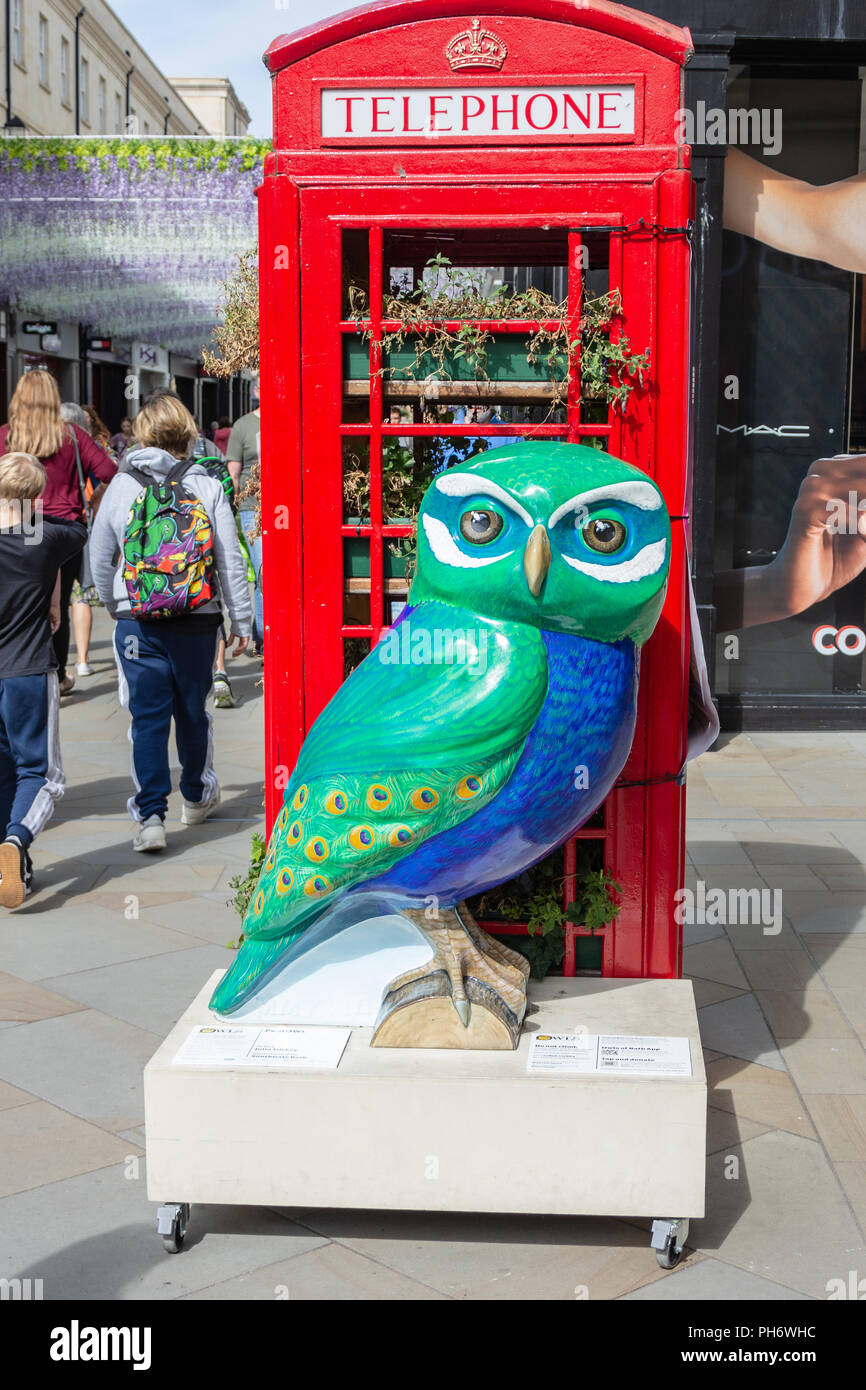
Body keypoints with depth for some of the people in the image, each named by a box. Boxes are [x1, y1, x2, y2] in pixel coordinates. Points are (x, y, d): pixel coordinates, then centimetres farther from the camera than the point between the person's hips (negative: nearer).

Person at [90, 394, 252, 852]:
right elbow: (230, 560, -2)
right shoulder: (208, 487, -3)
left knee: (147, 718, 3)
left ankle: (151, 815, -4)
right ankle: (196, 797, 35)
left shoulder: (121, 486, -1)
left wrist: (116, 608, 24)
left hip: (138, 621, 0)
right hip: (196, 620, 1)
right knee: (192, 711, 17)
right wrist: (241, 621, 6)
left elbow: (100, 559, 8)